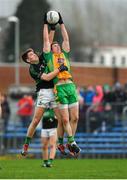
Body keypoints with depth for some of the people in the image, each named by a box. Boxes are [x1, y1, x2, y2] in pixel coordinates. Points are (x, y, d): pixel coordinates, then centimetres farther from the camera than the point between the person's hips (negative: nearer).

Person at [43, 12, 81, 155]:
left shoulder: (64, 54, 22)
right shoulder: (49, 56, 14)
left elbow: (66, 39, 24)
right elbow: (46, 40, 16)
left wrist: (61, 23, 29)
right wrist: (46, 24, 22)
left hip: (71, 86, 4)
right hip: (59, 88, -4)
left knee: (75, 118, 2)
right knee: (65, 119, -5)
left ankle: (70, 142, 13)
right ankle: (72, 142, 2)